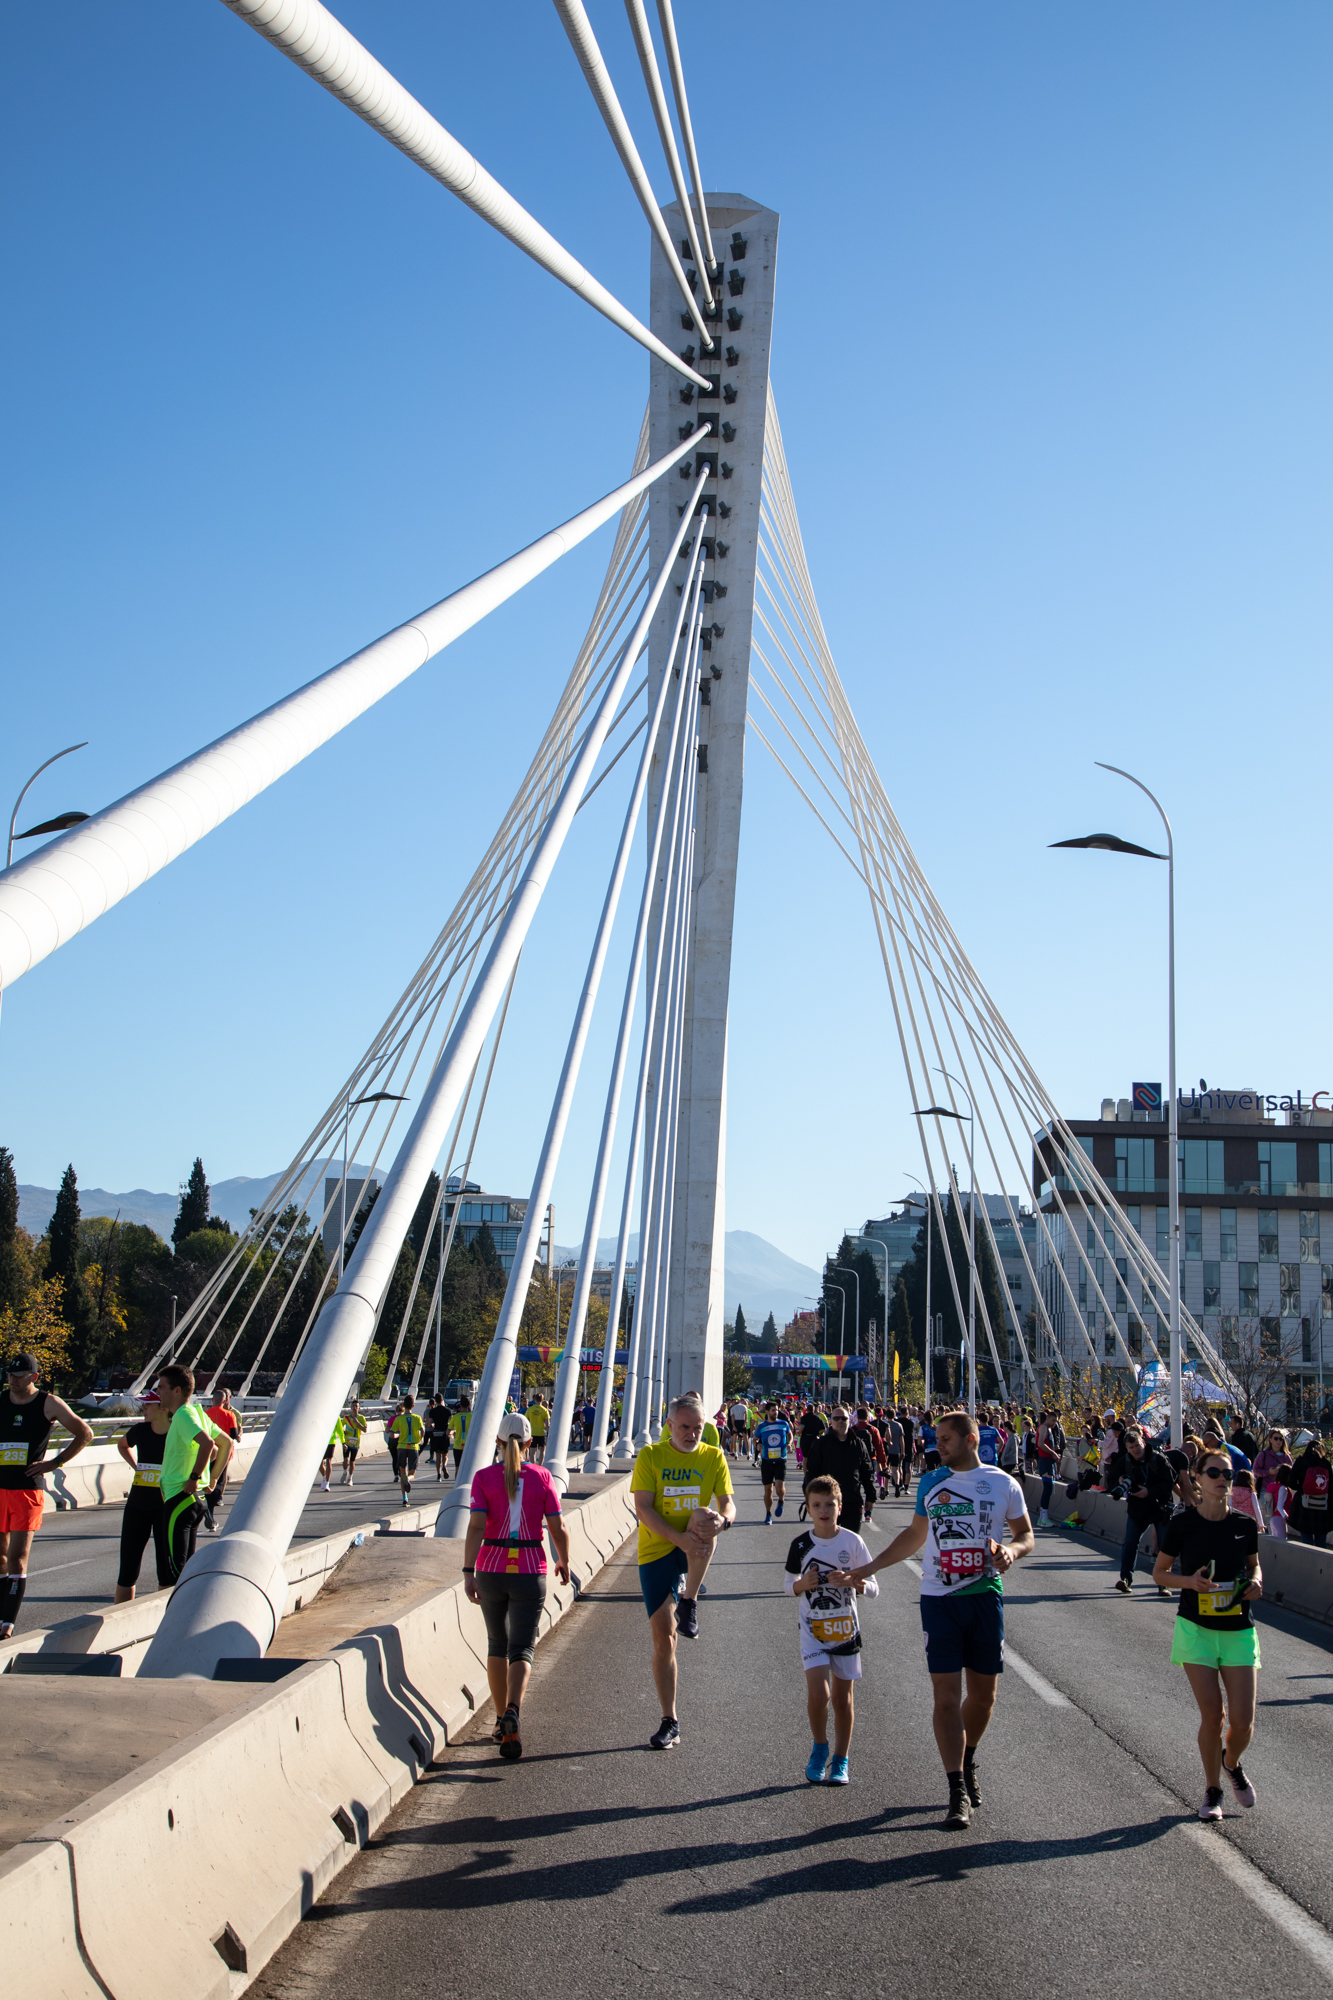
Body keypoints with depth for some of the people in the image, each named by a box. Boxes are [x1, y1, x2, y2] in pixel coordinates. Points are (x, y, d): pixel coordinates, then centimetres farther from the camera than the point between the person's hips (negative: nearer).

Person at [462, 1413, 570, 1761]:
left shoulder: (484, 1477, -3)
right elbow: (558, 1529, -2)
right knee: (521, 1649, 0)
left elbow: (475, 1526, -13)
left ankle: (501, 1720, 26)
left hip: (491, 1569, 1)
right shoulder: (542, 1477, -2)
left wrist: (468, 1572, -17)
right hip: (530, 1571, -1)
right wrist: (564, 1562, 15)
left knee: (497, 1644, 19)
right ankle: (512, 1713, -26)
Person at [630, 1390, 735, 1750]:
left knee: (704, 1516, -34)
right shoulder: (650, 1456, -4)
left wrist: (722, 1520, -29)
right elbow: (643, 1509, -12)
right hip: (657, 1550, 0)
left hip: (696, 1552, 0)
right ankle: (670, 1723, 14)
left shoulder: (713, 1457, 3)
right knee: (663, 1636, 0)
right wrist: (679, 1538, -26)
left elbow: (727, 1503, -3)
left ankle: (689, 1605, -19)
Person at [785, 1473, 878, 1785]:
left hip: (845, 1629, 0)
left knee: (842, 1698, 7)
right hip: (813, 1630, 0)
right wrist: (804, 1584, -14)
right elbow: (788, 1584, 8)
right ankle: (819, 1748, 12)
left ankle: (841, 1760, 23)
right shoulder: (801, 1545, -3)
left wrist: (851, 1581, -22)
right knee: (818, 1693, -14)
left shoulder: (852, 1542, -6)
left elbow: (873, 1589, -2)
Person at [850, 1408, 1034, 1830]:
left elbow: (1026, 1533, 8)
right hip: (939, 1600, 0)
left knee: (984, 1693, 9)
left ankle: (967, 1763, 35)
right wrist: (870, 1567, 14)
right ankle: (958, 1791, 0)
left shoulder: (1003, 1484, 1)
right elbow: (915, 1535, 18)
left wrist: (1011, 1550, -15)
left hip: (985, 1597, 0)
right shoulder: (930, 1483, 7)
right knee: (946, 1695, -6)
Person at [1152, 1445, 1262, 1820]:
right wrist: (1190, 1581, -15)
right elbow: (1159, 1573, 3)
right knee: (1212, 1715, -4)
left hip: (1238, 1629, 2)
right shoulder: (1182, 1524, -6)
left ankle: (1232, 1763, 32)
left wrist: (1256, 1582, -6)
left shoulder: (1245, 1524, 0)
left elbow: (1254, 1565, 16)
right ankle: (1212, 1789, 20)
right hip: (1196, 1627, -2)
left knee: (1242, 1721, -2)